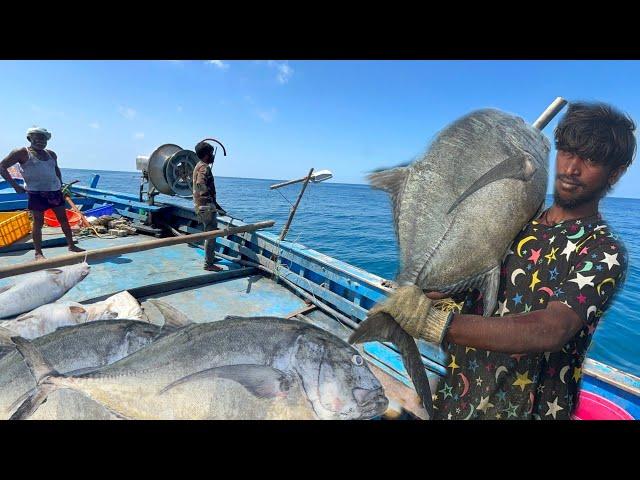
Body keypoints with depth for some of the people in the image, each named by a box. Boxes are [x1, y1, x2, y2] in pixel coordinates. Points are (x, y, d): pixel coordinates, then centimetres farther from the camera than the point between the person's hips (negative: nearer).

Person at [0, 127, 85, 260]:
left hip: (55, 191, 5)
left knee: (63, 219, 7)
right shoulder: (22, 153, -2)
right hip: (36, 192, -5)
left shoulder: (51, 154, 13)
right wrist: (15, 185, -7)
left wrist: (60, 184, 18)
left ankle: (71, 246, 16)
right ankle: (38, 253, 5)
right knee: (38, 222, -2)